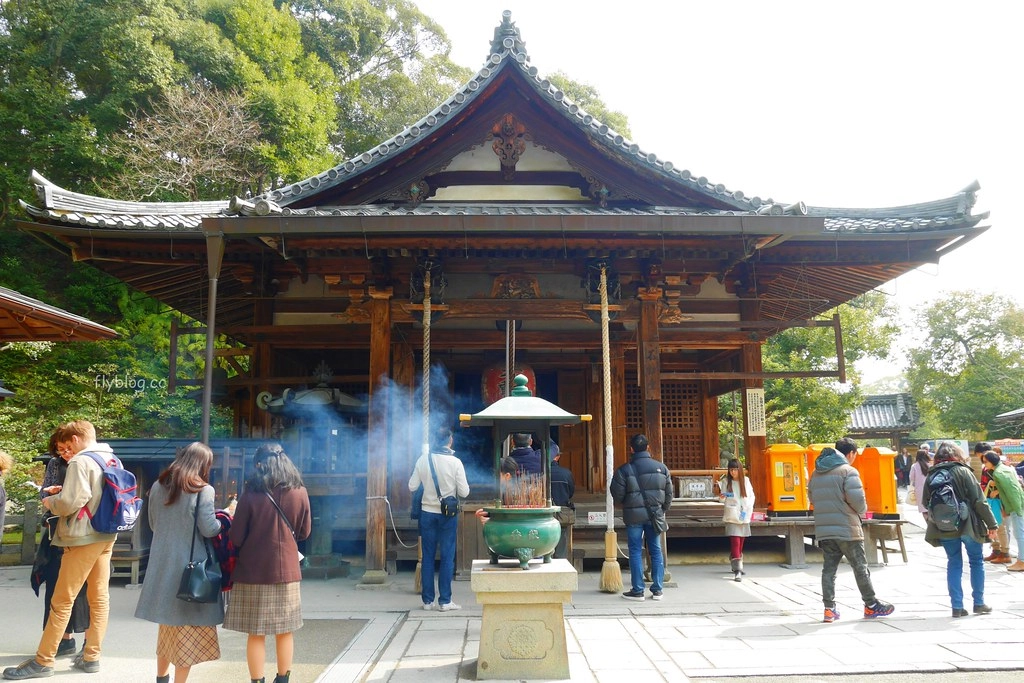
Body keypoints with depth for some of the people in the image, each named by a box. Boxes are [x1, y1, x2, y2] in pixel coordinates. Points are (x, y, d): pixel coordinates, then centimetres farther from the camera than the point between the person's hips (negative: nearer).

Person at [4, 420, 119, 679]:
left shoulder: (81, 461, -13)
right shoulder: (113, 459, 12)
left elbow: (70, 503, -22)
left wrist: (50, 502, -1)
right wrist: (62, 495, 18)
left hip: (84, 539, -8)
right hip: (107, 536, 8)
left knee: (62, 601, 1)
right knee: (100, 597, 9)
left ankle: (43, 661, 9)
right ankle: (91, 657, 15)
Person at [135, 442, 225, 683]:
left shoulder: (158, 487, 5)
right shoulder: (203, 490, -14)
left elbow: (153, 524, 15)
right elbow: (210, 530, -13)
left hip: (163, 565, 6)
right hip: (191, 567, -6)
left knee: (168, 623, 22)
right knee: (190, 627, 5)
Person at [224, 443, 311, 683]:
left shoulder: (251, 493, -10)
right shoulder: (299, 492, -3)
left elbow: (236, 538, -7)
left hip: (254, 571, -2)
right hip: (287, 570, 2)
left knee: (256, 633, 6)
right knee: (284, 631, 14)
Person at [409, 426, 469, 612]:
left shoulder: (423, 460, -5)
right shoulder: (455, 462, -11)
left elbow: (412, 486, 1)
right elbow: (464, 492, -9)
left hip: (427, 512, 2)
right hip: (448, 513, -2)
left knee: (428, 556, 10)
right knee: (447, 557, 5)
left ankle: (427, 600, 15)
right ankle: (445, 601, 8)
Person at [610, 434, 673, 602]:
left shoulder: (624, 470, -9)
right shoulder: (661, 467, 1)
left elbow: (617, 495, -8)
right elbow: (669, 493, 4)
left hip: (634, 516, -3)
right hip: (655, 515, 3)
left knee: (635, 552, 5)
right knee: (656, 551, 11)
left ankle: (637, 590, 7)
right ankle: (657, 590, 14)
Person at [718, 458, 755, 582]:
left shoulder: (746, 480, 7)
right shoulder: (726, 481, -1)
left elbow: (751, 496, 11)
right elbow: (723, 497, 1)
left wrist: (747, 509, -2)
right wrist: (721, 496, -22)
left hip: (744, 515, 4)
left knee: (741, 542, 11)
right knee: (735, 542, -13)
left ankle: (736, 565, 27)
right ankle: (737, 571, -18)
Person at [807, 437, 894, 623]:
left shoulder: (816, 473, 13)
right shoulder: (848, 471, -10)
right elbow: (856, 499, -18)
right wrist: (862, 510, 1)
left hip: (823, 529, 6)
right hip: (846, 529, -6)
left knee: (828, 568, 7)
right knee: (860, 567, 9)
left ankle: (829, 608, 6)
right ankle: (871, 606, 21)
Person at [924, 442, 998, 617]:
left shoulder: (931, 476, 3)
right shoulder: (963, 471, -8)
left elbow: (926, 503, 6)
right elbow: (979, 500, -10)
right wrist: (991, 523, -5)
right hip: (967, 525, -3)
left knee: (954, 564, 10)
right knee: (976, 561, 13)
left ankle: (957, 606, 8)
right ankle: (979, 603, 19)